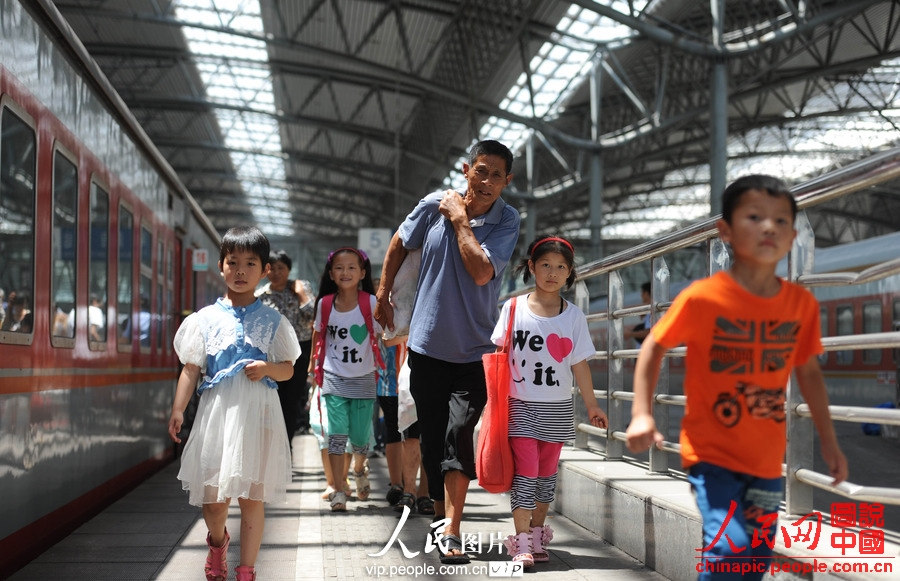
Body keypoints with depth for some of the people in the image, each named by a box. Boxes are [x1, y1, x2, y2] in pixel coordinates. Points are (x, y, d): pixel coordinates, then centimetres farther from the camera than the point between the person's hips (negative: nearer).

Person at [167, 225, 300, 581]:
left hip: (257, 414, 0)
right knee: (212, 495, 3)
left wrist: (267, 368, -12)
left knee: (252, 495, 1)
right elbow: (191, 369, 6)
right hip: (217, 412, 0)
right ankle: (217, 541, 37)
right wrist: (178, 410, -4)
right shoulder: (206, 319, 6)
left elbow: (288, 369, 9)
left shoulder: (272, 321, 6)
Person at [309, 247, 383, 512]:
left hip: (363, 380, 0)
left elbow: (383, 336, -3)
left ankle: (359, 470, 39)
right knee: (337, 435, -7)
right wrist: (314, 362, 17)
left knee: (360, 437, 8)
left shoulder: (370, 303, -9)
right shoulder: (325, 304, -3)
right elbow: (318, 334, 13)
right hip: (334, 379, 1)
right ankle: (338, 490, -3)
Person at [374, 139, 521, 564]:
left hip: (474, 350, -2)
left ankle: (452, 533, -16)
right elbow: (399, 245, 15)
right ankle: (439, 517, 29)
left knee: (458, 433, -16)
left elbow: (481, 271, -24)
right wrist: (383, 295, 16)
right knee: (431, 436, 11)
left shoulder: (508, 221, -8)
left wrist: (460, 221, -16)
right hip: (427, 344, 3)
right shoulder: (433, 206, -3)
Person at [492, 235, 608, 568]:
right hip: (520, 404, -2)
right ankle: (521, 541, -5)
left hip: (557, 408, 2)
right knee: (524, 470, -8)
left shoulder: (573, 316, 2)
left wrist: (591, 405, 5)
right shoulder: (514, 308, -1)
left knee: (547, 472, 9)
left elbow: (579, 365, 5)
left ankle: (537, 534, 21)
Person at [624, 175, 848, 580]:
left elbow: (808, 370, 11)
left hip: (766, 459, 5)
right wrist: (641, 413, -14)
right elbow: (653, 347, -4)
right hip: (711, 452, -5)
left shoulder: (802, 303, -2)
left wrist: (828, 440, 13)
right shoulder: (702, 297, -15)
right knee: (730, 545, -21)